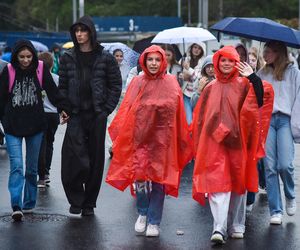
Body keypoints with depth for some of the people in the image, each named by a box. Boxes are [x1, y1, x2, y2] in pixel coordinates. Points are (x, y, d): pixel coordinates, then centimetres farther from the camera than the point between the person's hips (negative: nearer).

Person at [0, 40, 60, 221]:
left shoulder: (41, 69, -2)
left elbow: (52, 91, -1)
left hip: (35, 125, 2)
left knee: (32, 167, 11)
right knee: (16, 165, -12)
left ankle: (29, 204, 22)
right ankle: (16, 206, -17)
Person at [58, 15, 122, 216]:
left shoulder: (105, 57, 2)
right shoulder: (68, 58, 8)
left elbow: (116, 85, 5)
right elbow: (62, 86, 13)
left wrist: (107, 109, -3)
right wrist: (63, 109, 2)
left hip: (97, 115, -1)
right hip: (75, 115, 1)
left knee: (96, 158, 4)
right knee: (74, 156, -14)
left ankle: (89, 203, 15)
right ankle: (76, 199, 1)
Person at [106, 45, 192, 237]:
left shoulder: (171, 84, 2)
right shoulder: (137, 83, 5)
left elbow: (177, 114, -1)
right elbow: (126, 111, 3)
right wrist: (120, 134, -5)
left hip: (161, 138, -1)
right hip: (139, 137, 1)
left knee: (158, 179, 2)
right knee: (140, 176, -4)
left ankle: (154, 222, 13)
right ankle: (142, 214, 20)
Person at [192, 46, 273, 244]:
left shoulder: (243, 85, 5)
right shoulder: (210, 89, 11)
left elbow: (261, 99, -12)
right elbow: (200, 119, 15)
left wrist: (253, 77, -20)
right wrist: (199, 145, 12)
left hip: (237, 142, 0)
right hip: (214, 142, 0)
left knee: (238, 183, 8)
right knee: (217, 184, -10)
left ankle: (237, 226, 20)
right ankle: (219, 228, -16)